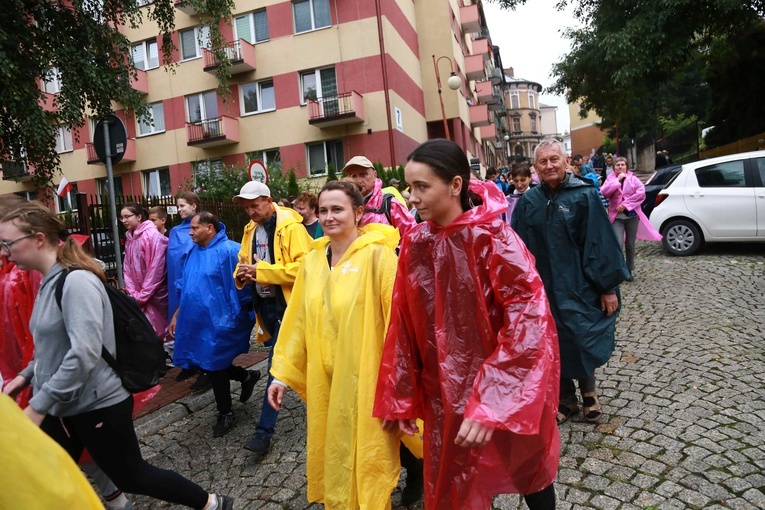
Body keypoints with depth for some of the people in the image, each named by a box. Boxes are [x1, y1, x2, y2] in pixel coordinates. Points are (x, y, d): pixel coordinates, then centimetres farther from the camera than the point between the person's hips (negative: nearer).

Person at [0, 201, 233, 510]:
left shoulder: (76, 281, -21)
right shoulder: (49, 282, 7)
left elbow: (84, 354, -28)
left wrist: (38, 405, -23)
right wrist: (27, 374, 8)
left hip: (97, 406, -8)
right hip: (61, 407, 8)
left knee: (131, 477, 5)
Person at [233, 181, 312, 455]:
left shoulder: (290, 226, -14)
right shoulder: (250, 229, 10)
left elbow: (304, 267, -23)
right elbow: (242, 261, 19)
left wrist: (261, 271, -24)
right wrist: (241, 273, -7)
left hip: (288, 304, -8)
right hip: (265, 304, 8)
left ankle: (265, 430, 1)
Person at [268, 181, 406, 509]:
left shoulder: (378, 255, -13)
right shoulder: (312, 261, 5)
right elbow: (297, 321, 9)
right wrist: (281, 372, 10)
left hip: (364, 381, -5)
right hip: (323, 380, 6)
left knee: (365, 464, 9)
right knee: (330, 458, 20)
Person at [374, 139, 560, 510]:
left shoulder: (494, 239, -20)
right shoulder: (416, 243, -5)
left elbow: (528, 322, -23)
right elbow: (404, 324, -1)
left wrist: (489, 403, -29)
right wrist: (400, 398, 2)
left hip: (505, 391, -3)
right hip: (446, 395, 4)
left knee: (529, 469, 22)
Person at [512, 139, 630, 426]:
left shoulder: (584, 196, -7)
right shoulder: (528, 202, 1)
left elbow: (600, 243, -7)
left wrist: (608, 286, -7)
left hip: (578, 287, -2)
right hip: (543, 289, 3)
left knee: (583, 343, 7)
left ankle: (588, 391, 36)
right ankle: (566, 400, 31)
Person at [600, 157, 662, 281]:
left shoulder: (633, 179, 3)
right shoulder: (610, 179, 5)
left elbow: (641, 193, -10)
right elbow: (604, 192, -14)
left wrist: (625, 205, -17)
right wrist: (618, 179, -13)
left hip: (632, 215, 1)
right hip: (617, 217, -1)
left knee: (630, 245, 9)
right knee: (617, 244, -16)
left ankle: (630, 270, 21)